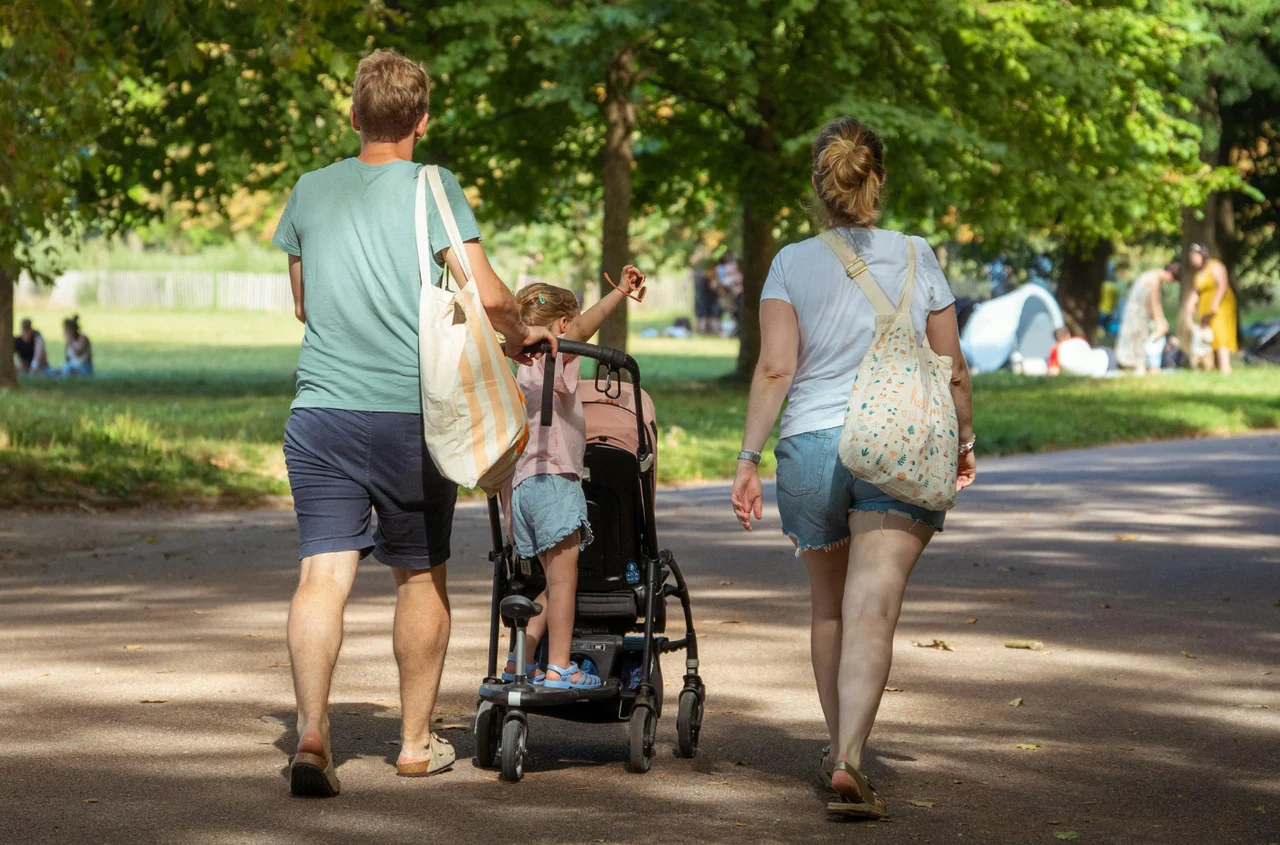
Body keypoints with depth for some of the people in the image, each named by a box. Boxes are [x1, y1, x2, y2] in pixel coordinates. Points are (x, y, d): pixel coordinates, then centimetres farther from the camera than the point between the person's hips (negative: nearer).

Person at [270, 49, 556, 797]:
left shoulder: (310, 192, 9)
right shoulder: (433, 187, -3)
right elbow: (487, 295, -10)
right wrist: (521, 334, 10)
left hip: (321, 407, 2)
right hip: (411, 410, -2)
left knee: (323, 574, -4)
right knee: (421, 575, 14)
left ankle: (312, 730, -24)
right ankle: (417, 741, 25)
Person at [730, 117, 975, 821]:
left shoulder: (792, 264, 2)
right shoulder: (917, 259, 5)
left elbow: (775, 370, -7)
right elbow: (952, 370, 7)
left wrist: (748, 458, -6)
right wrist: (964, 439, 22)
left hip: (811, 445, 1)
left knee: (829, 607, 19)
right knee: (871, 612, -9)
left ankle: (838, 750, 32)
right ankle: (849, 760, -24)